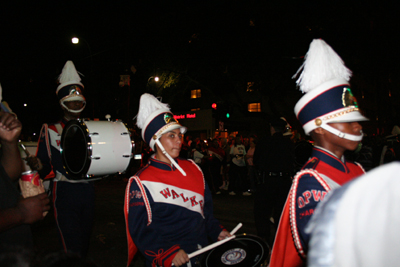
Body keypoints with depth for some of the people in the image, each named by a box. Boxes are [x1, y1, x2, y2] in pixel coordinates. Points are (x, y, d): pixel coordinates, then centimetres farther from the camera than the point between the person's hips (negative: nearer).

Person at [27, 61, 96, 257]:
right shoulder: (50, 131, 0)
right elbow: (47, 171, -3)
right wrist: (39, 166, -24)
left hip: (87, 191, 4)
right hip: (64, 193, -4)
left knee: (85, 242, 17)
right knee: (72, 248, -6)